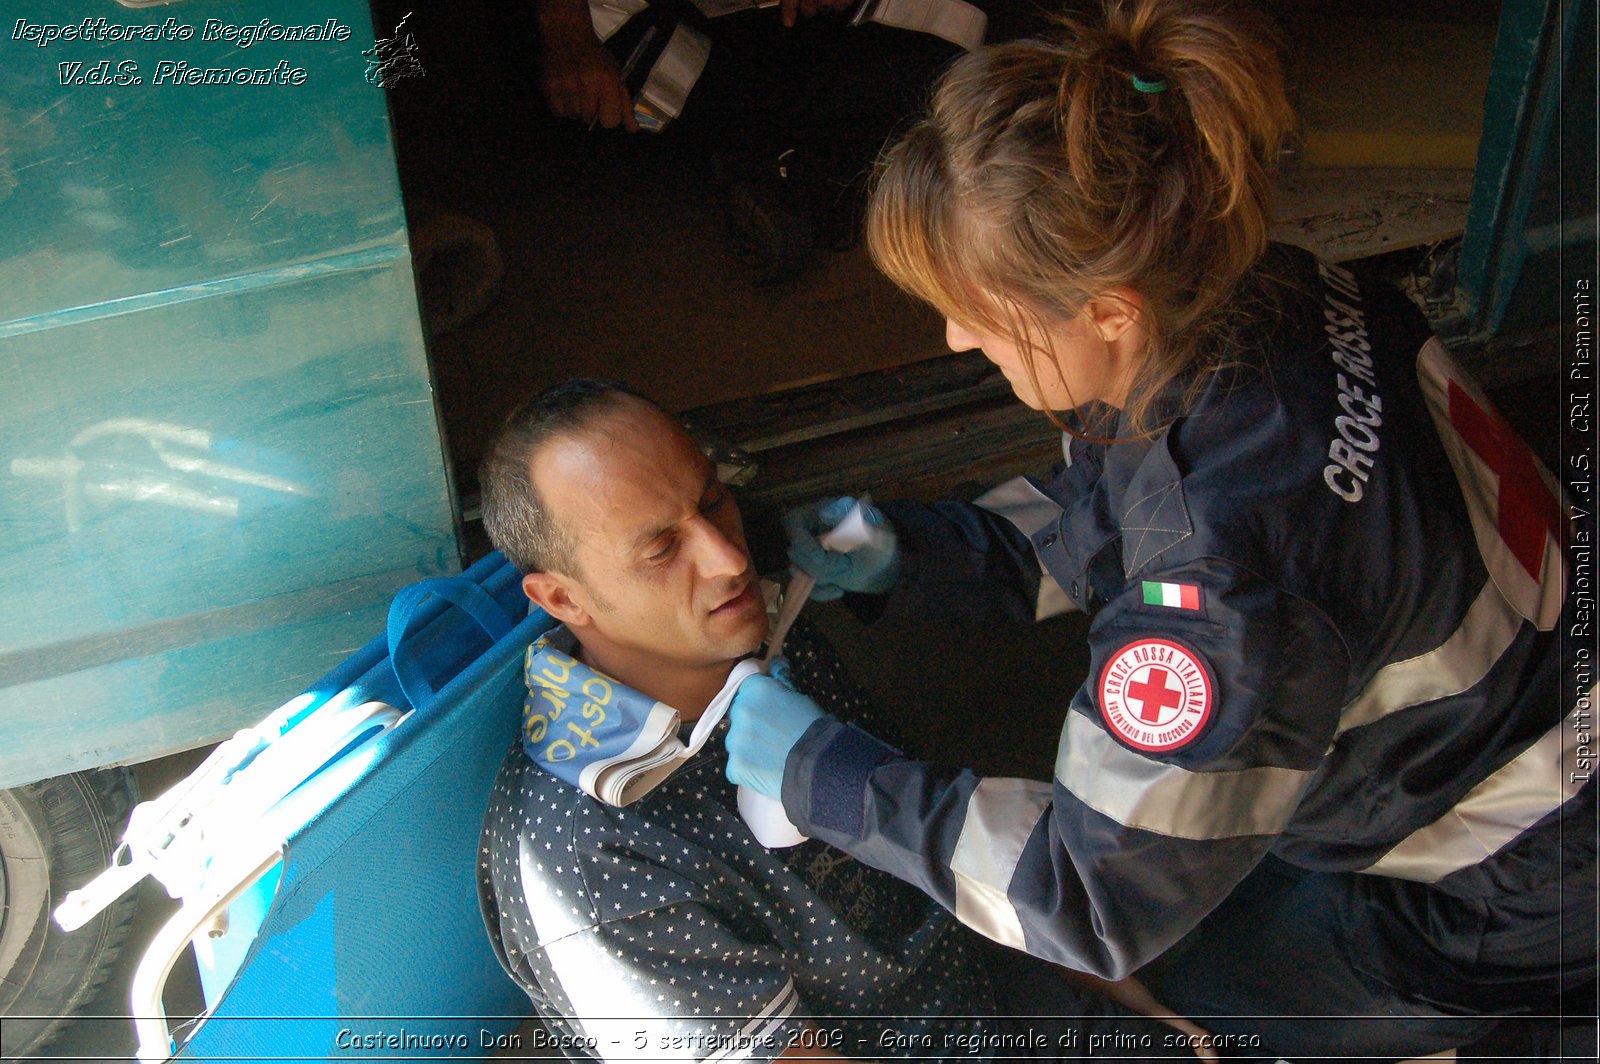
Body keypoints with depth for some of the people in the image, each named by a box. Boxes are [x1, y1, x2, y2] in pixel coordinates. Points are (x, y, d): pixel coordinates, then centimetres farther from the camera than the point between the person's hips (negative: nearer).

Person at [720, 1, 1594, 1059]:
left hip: (1507, 898, -7)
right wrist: (904, 555, -11)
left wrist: (823, 773, -22)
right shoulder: (1258, 303, -16)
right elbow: (1095, 516, 3)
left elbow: (1095, 898, -29)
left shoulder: (1228, 573, -41)